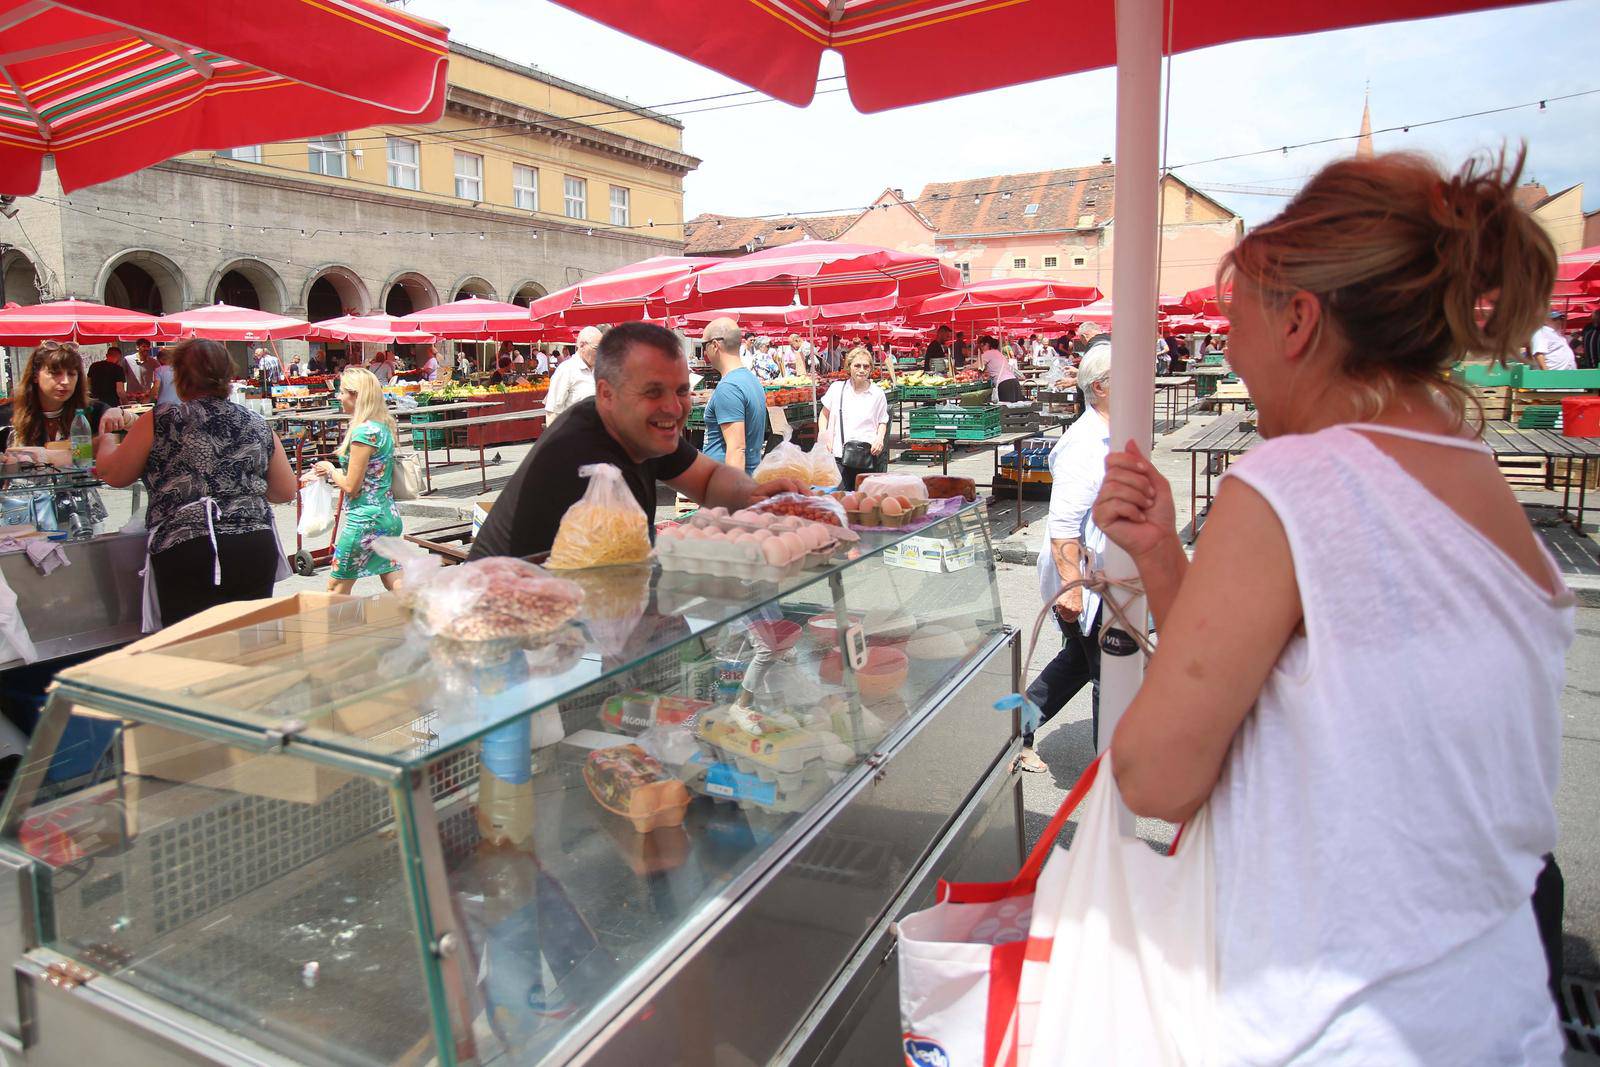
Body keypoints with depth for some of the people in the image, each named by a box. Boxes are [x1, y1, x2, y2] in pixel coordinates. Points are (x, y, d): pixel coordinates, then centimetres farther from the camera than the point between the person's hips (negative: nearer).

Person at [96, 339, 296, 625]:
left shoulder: (160, 422, 2)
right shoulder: (257, 425, 11)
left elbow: (114, 475, 15)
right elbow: (286, 492, 17)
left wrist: (106, 443, 35)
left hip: (185, 551, -3)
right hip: (255, 551, 3)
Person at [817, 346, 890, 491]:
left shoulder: (877, 394, 6)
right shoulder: (836, 388, 8)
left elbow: (882, 422, 16)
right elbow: (824, 414, 19)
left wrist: (880, 438, -3)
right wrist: (822, 434, 2)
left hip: (867, 457, 0)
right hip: (838, 455, 0)